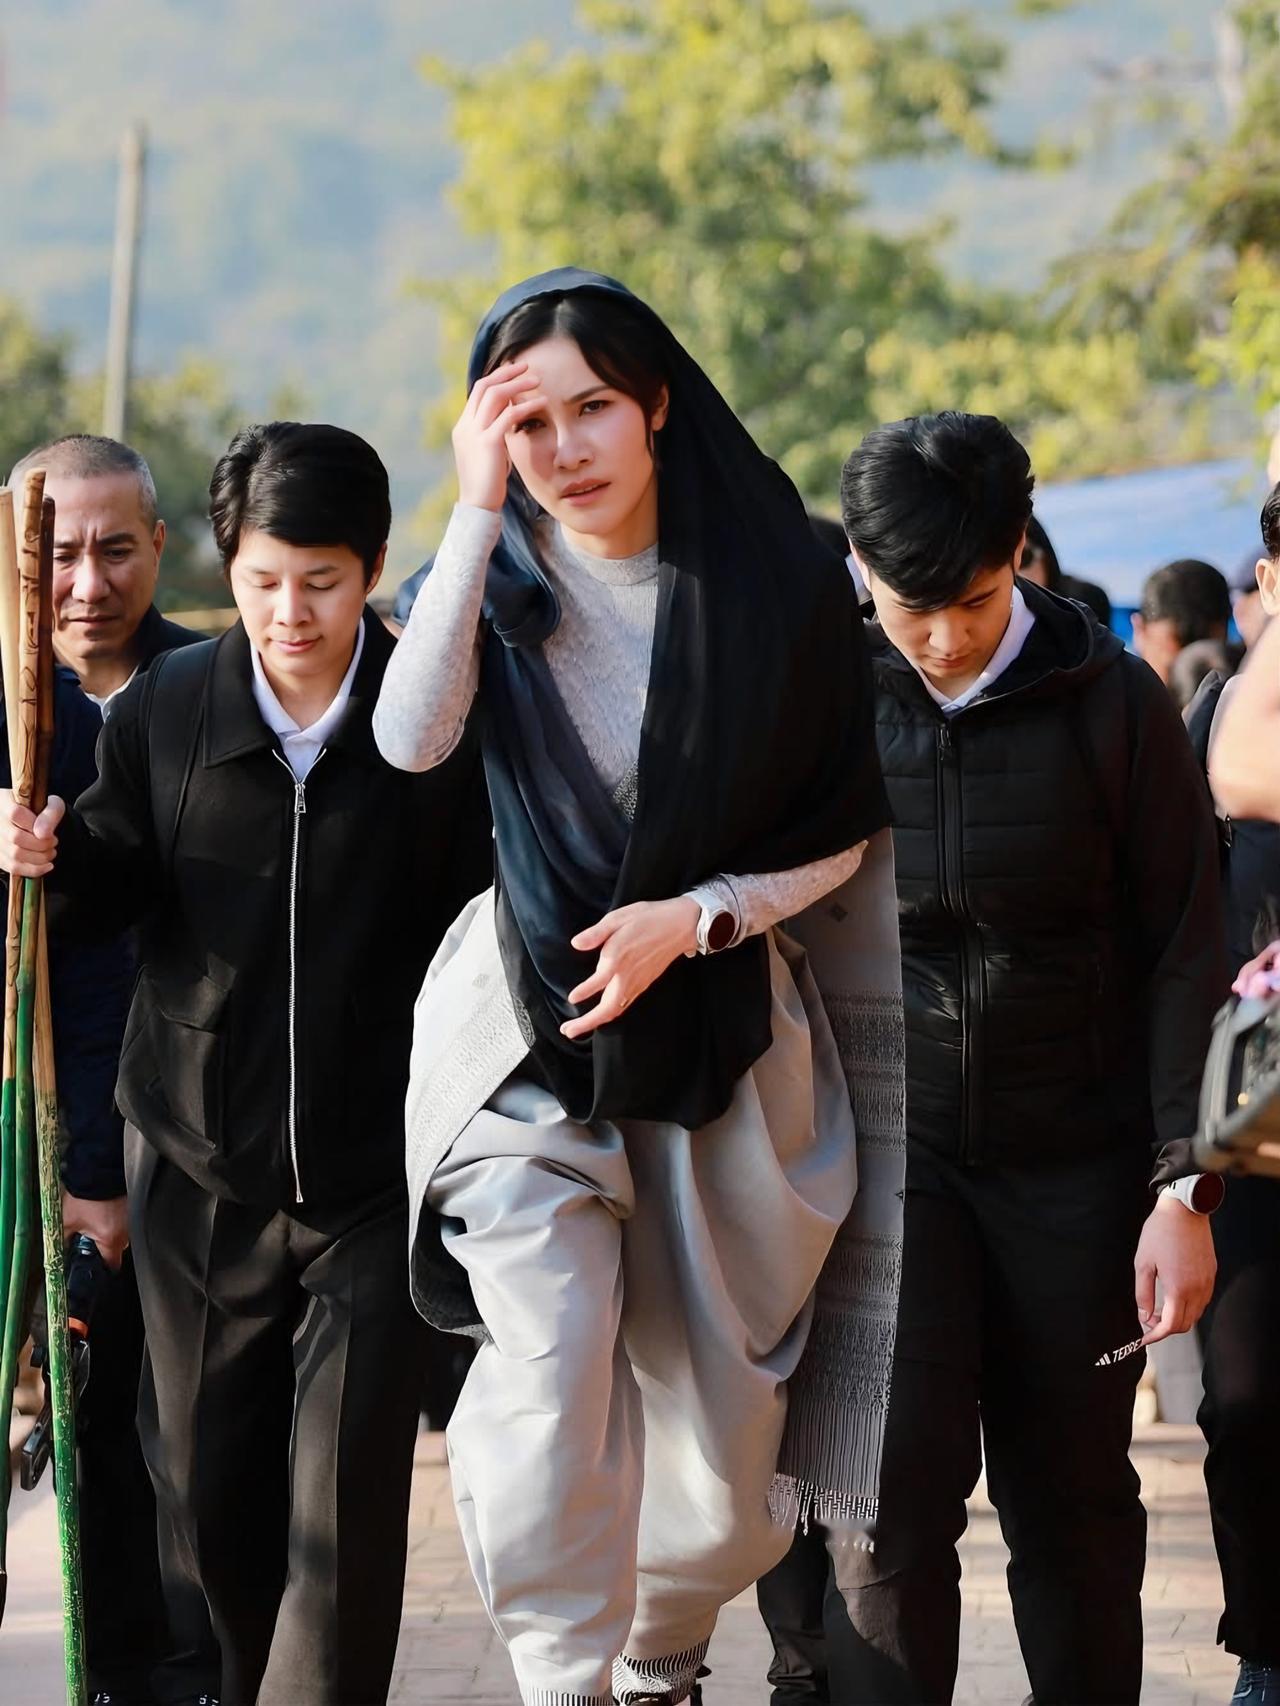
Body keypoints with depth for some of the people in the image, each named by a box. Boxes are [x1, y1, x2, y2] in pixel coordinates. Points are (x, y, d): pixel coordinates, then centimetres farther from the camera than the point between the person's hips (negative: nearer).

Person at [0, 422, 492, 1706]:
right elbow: (129, 886, 11)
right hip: (200, 1164, 3)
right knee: (207, 1488, 13)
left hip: (372, 1175, -3)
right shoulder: (162, 711, -1)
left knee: (346, 1501, -6)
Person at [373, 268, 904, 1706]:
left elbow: (843, 833, 3)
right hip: (531, 1045, -1)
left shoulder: (781, 581, -4)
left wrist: (697, 915, -13)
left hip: (725, 1041, 1)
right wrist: (478, 509, -23)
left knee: (726, 1453, 9)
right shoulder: (503, 579, -3)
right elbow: (409, 736, -23)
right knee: (547, 1397, -21)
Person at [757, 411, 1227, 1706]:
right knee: (891, 1496, -11)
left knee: (1075, 1506, 7)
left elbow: (1182, 954, -1)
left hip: (1071, 1159, 0)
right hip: (881, 1145, 0)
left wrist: (1181, 1185, -7)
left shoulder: (1110, 701, -3)